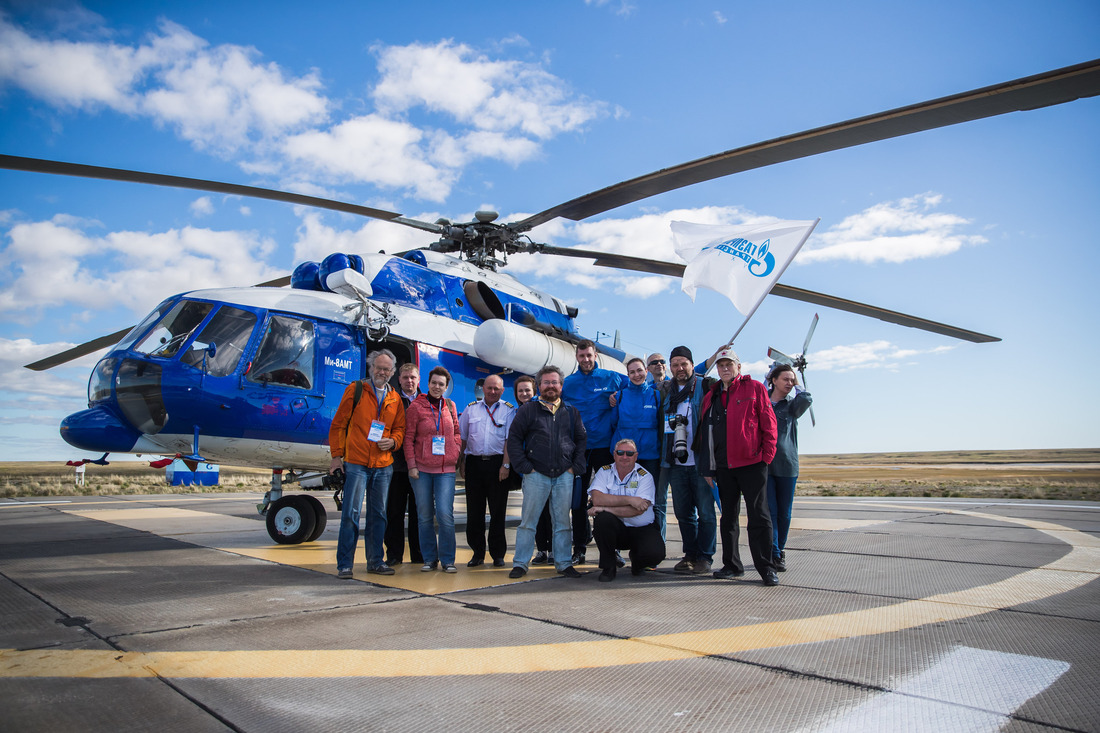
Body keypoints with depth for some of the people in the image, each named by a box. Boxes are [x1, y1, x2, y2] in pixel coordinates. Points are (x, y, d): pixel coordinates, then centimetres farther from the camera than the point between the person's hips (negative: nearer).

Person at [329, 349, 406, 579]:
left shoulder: (395, 399, 12)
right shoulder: (355, 390, 2)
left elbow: (400, 428, 18)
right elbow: (338, 424, 2)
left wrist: (393, 441, -5)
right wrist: (337, 455, -3)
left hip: (383, 465, 4)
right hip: (356, 463, -4)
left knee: (378, 514, 10)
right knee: (351, 513, -5)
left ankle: (375, 561, 21)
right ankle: (344, 564, 4)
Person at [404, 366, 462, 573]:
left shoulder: (450, 406, 9)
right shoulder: (416, 406, 0)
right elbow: (409, 438, 1)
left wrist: (456, 450, 4)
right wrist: (412, 465, -5)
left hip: (446, 469, 1)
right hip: (422, 468, -1)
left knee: (445, 514, -7)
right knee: (425, 515, 6)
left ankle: (447, 560, 6)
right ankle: (429, 558, 19)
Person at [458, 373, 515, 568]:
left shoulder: (508, 410, 4)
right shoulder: (471, 408, 11)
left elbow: (509, 440, -3)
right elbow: (462, 437, 12)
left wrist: (505, 465, -11)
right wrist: (460, 463, 6)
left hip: (497, 463, -2)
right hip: (474, 463, 2)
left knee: (498, 511, 2)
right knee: (474, 510, 5)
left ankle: (498, 554, 13)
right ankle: (478, 553, 16)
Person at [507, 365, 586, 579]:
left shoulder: (571, 412, 12)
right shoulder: (527, 410, 4)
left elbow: (581, 440, 14)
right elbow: (514, 439, 1)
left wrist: (576, 467, 4)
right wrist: (525, 467, -6)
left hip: (564, 476, 2)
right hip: (536, 475, -2)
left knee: (562, 521, 8)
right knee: (528, 521, 2)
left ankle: (563, 563, 17)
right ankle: (520, 563, 10)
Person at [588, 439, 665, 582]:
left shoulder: (645, 476, -5)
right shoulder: (605, 472, 0)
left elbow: (638, 509, -19)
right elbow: (597, 498, -18)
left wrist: (605, 508, -23)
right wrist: (629, 499, -24)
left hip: (642, 529, 0)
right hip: (615, 528, 1)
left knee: (655, 553, -28)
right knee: (602, 519, -31)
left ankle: (637, 561, 14)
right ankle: (609, 565, -6)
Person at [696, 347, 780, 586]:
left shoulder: (754, 388, 3)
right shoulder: (711, 397, 15)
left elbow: (768, 422, -1)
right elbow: (705, 433, 14)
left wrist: (766, 455, -9)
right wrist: (707, 468, 10)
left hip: (752, 463, -5)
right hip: (723, 467, 5)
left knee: (759, 515, -4)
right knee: (728, 517, 10)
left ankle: (766, 568, 2)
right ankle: (732, 565, 19)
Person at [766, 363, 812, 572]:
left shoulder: (792, 405, 9)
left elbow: (806, 400, -14)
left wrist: (797, 385, 4)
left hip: (787, 465, 1)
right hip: (764, 465, -1)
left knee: (784, 513, 7)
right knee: (769, 511, -7)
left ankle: (780, 550, 22)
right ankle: (773, 554, -5)